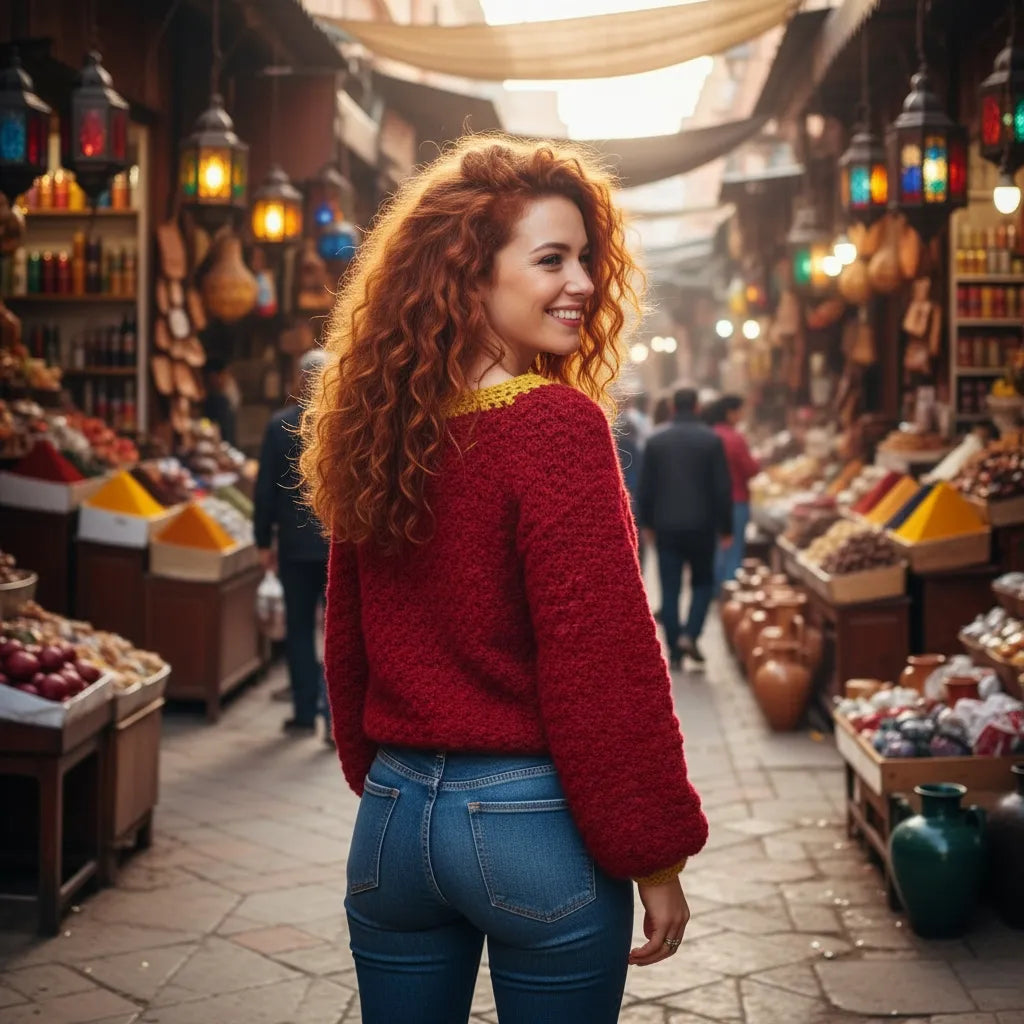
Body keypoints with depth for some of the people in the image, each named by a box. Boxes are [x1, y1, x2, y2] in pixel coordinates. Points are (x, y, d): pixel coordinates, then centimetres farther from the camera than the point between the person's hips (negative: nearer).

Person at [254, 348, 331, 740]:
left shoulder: (280, 425, -4)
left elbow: (265, 489, -1)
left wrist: (264, 541, 8)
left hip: (296, 545, 1)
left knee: (299, 629, 10)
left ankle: (304, 714, 14)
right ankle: (335, 711, -3)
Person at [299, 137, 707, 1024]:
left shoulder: (381, 428, 4)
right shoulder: (557, 427, -16)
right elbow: (606, 661, -17)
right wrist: (654, 856, -10)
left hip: (393, 817, 6)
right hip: (533, 821, -6)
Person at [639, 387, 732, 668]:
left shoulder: (655, 441, 0)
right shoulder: (711, 440, -5)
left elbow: (645, 486, 4)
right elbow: (723, 488, -5)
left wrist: (647, 523, 15)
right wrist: (725, 528, 2)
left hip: (666, 527, 1)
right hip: (701, 526, -1)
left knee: (669, 590, 5)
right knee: (703, 582, 15)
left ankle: (674, 652, 5)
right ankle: (690, 635, -4)